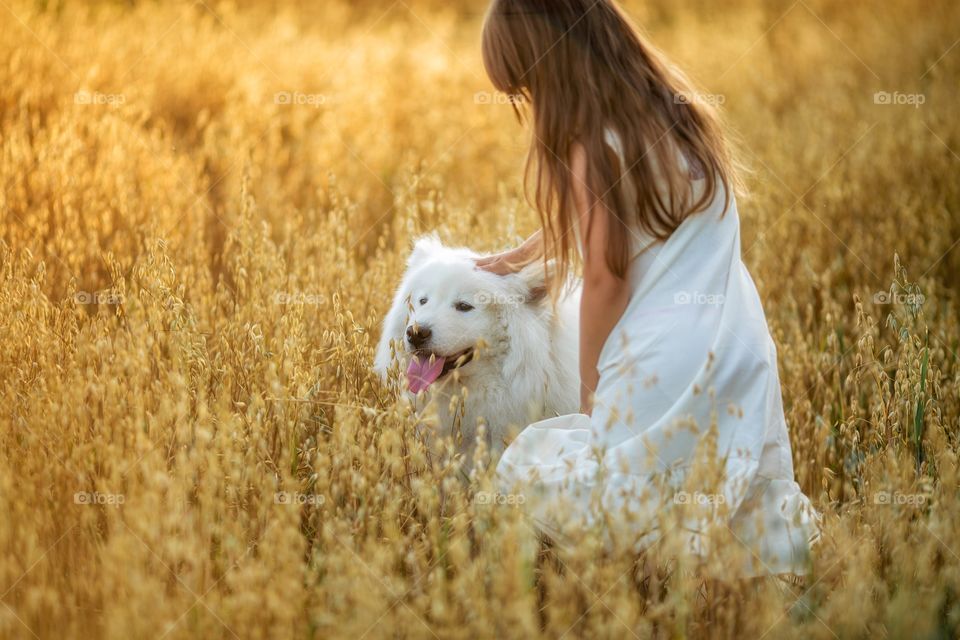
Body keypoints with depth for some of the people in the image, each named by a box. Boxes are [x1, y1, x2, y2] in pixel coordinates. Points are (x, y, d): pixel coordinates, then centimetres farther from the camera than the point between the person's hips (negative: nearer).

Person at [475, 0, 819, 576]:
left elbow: (605, 279, -9)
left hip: (667, 363, -8)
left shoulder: (594, 145, -12)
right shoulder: (676, 108, 13)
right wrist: (516, 257, 38)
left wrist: (591, 387, 3)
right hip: (745, 348, 8)